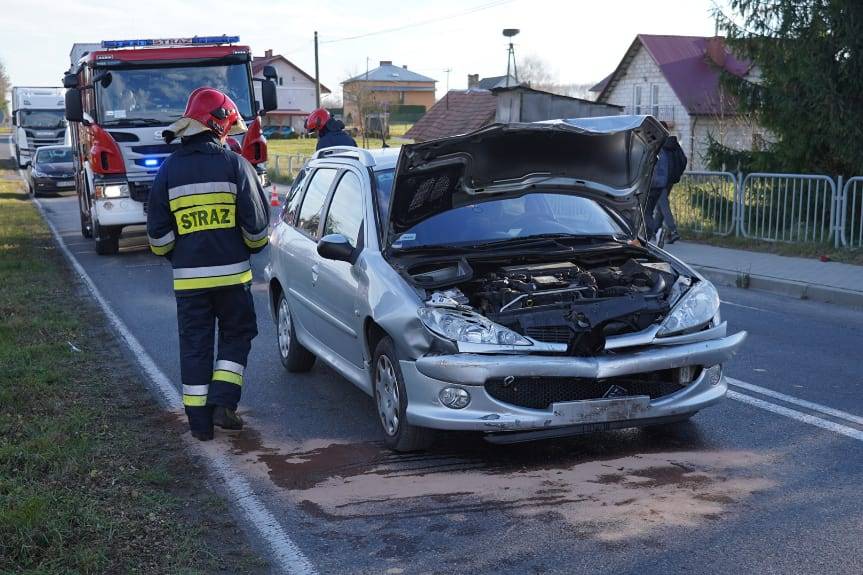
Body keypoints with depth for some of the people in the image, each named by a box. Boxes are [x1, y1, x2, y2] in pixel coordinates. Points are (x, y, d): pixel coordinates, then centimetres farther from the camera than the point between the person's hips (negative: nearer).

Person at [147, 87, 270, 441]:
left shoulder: (170, 170, 2)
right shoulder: (234, 164, -4)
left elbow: (158, 231, 3)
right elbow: (257, 222, -2)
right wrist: (253, 246, 18)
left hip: (188, 276, 2)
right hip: (232, 271, -1)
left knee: (194, 345, 9)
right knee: (237, 336, 16)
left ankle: (199, 421, 13)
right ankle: (223, 403, 4)